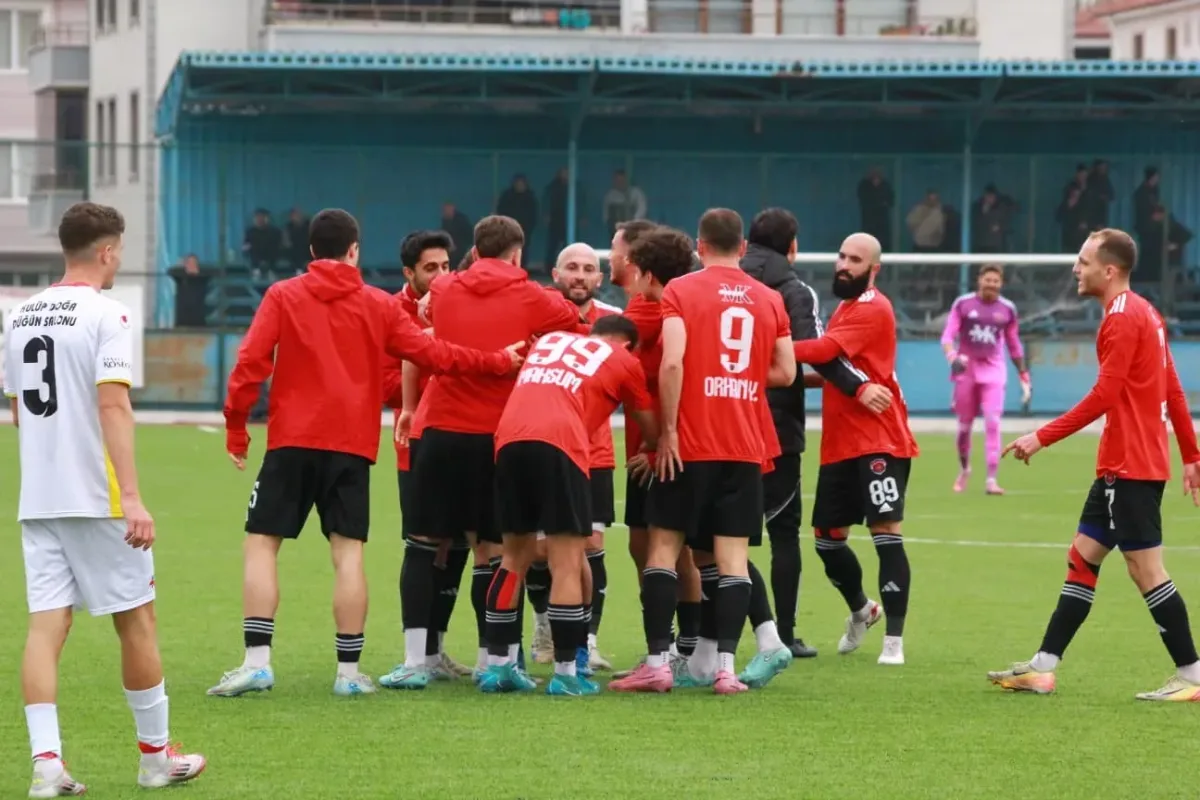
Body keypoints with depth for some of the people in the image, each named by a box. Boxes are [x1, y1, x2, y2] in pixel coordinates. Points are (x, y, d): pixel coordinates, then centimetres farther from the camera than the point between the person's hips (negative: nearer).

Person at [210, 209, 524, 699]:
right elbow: (432, 354, 10)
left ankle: (257, 661, -7)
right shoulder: (379, 305, 7)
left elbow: (251, 363, -5)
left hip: (291, 441, -1)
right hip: (352, 445, 1)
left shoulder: (283, 297, 2)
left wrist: (236, 428, 2)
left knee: (262, 543, 3)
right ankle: (349, 672, -1)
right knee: (348, 552, 2)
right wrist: (498, 362, 22)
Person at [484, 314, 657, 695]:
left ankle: (498, 664, 15)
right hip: (560, 444, -5)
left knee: (516, 555, 16)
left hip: (509, 440, 5)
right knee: (567, 561, 0)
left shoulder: (548, 341, 31)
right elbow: (649, 426, 28)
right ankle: (565, 673, -4)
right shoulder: (623, 361, 19)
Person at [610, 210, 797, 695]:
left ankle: (658, 662, -1)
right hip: (745, 449, 3)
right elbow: (785, 372, 9)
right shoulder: (769, 300, 8)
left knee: (665, 546, 5)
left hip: (689, 444, -3)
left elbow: (672, 363, -16)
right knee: (732, 554, 3)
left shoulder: (680, 291, -4)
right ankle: (724, 664, -4)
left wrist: (668, 430, -10)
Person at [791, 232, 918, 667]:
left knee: (886, 533, -11)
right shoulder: (843, 308, 17)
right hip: (840, 444, 9)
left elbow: (824, 349, -24)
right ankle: (861, 610, 39)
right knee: (827, 535, 14)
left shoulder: (873, 310, -12)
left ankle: (894, 639, -9)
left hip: (879, 442, -9)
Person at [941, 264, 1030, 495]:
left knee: (993, 423, -13)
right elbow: (948, 336, -7)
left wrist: (1024, 376, 9)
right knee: (964, 424, 7)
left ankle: (991, 479, -15)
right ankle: (964, 468, 33)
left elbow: (1014, 345, 12)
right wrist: (952, 356, -27)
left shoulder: (1007, 309, 4)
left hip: (993, 370, 0)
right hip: (966, 368, 0)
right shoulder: (963, 304, -2)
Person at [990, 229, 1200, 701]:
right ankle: (1043, 668, 11)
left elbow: (1103, 397, -21)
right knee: (1081, 558, 10)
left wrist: (1042, 438, -18)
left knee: (1146, 569, -7)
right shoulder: (1145, 314, 14)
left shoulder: (1123, 319, -15)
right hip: (1122, 466, 10)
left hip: (1131, 468, -10)